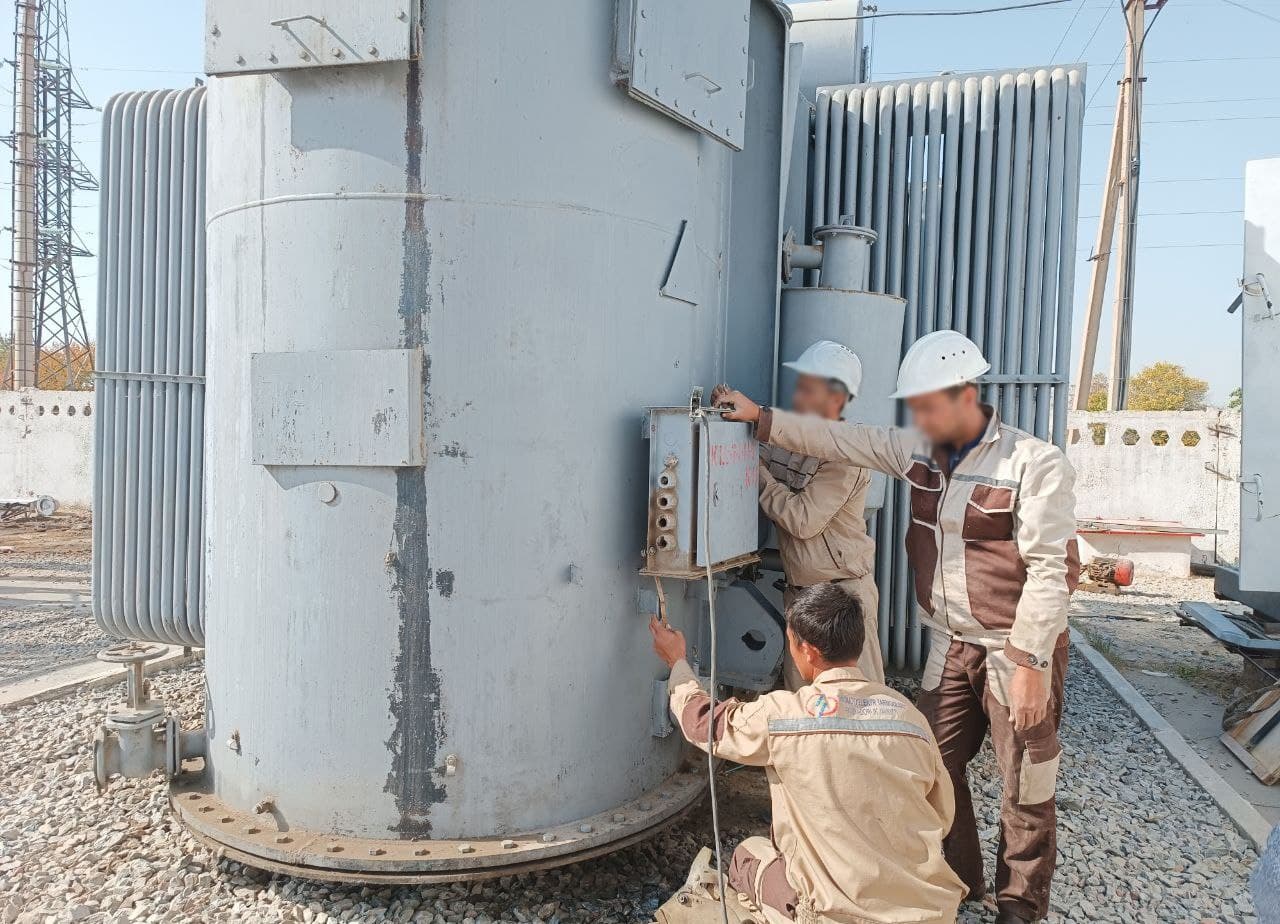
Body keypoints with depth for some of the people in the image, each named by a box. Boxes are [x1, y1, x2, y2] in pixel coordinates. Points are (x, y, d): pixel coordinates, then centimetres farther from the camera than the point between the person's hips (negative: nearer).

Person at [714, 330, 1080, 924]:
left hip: (1018, 651, -6)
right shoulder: (918, 451, 2)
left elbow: (1048, 570, -19)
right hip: (951, 647, 6)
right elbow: (841, 440, 7)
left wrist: (1028, 664, -21)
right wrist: (761, 419, 2)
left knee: (1026, 788, 5)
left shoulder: (1035, 464, -16)